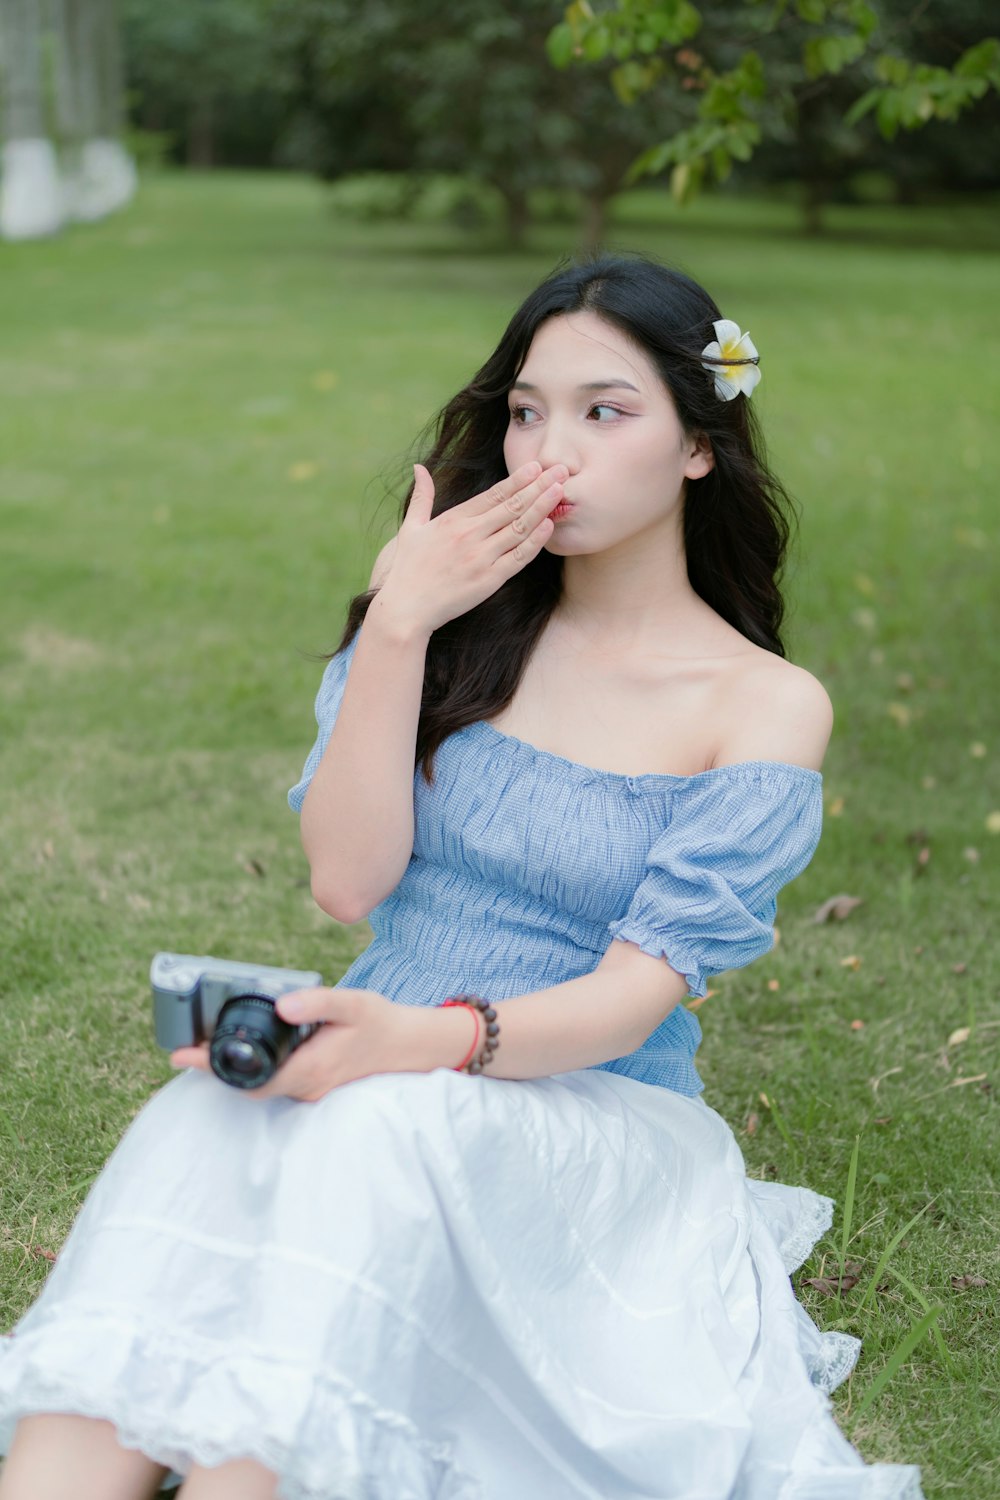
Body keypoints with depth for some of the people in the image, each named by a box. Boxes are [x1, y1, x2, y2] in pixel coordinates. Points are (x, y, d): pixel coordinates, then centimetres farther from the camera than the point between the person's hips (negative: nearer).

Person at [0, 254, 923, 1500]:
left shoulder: (767, 707, -2)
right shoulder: (462, 622, 8)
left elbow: (640, 993, -12)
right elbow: (347, 882, -4)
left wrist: (429, 1042, -31)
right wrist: (397, 624, -11)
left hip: (595, 1113, -2)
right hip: (380, 1078, 3)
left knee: (373, 1134, -36)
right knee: (199, 1129, -32)